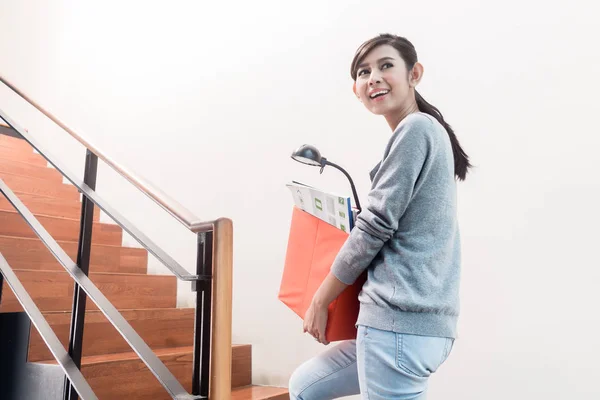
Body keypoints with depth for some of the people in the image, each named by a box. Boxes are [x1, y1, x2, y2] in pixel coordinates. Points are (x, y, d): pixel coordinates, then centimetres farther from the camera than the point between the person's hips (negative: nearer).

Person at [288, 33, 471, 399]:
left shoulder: (416, 127, -10)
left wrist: (320, 300, -3)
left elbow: (376, 226, -14)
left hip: (400, 319, -10)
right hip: (417, 319, 10)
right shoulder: (429, 133, 19)